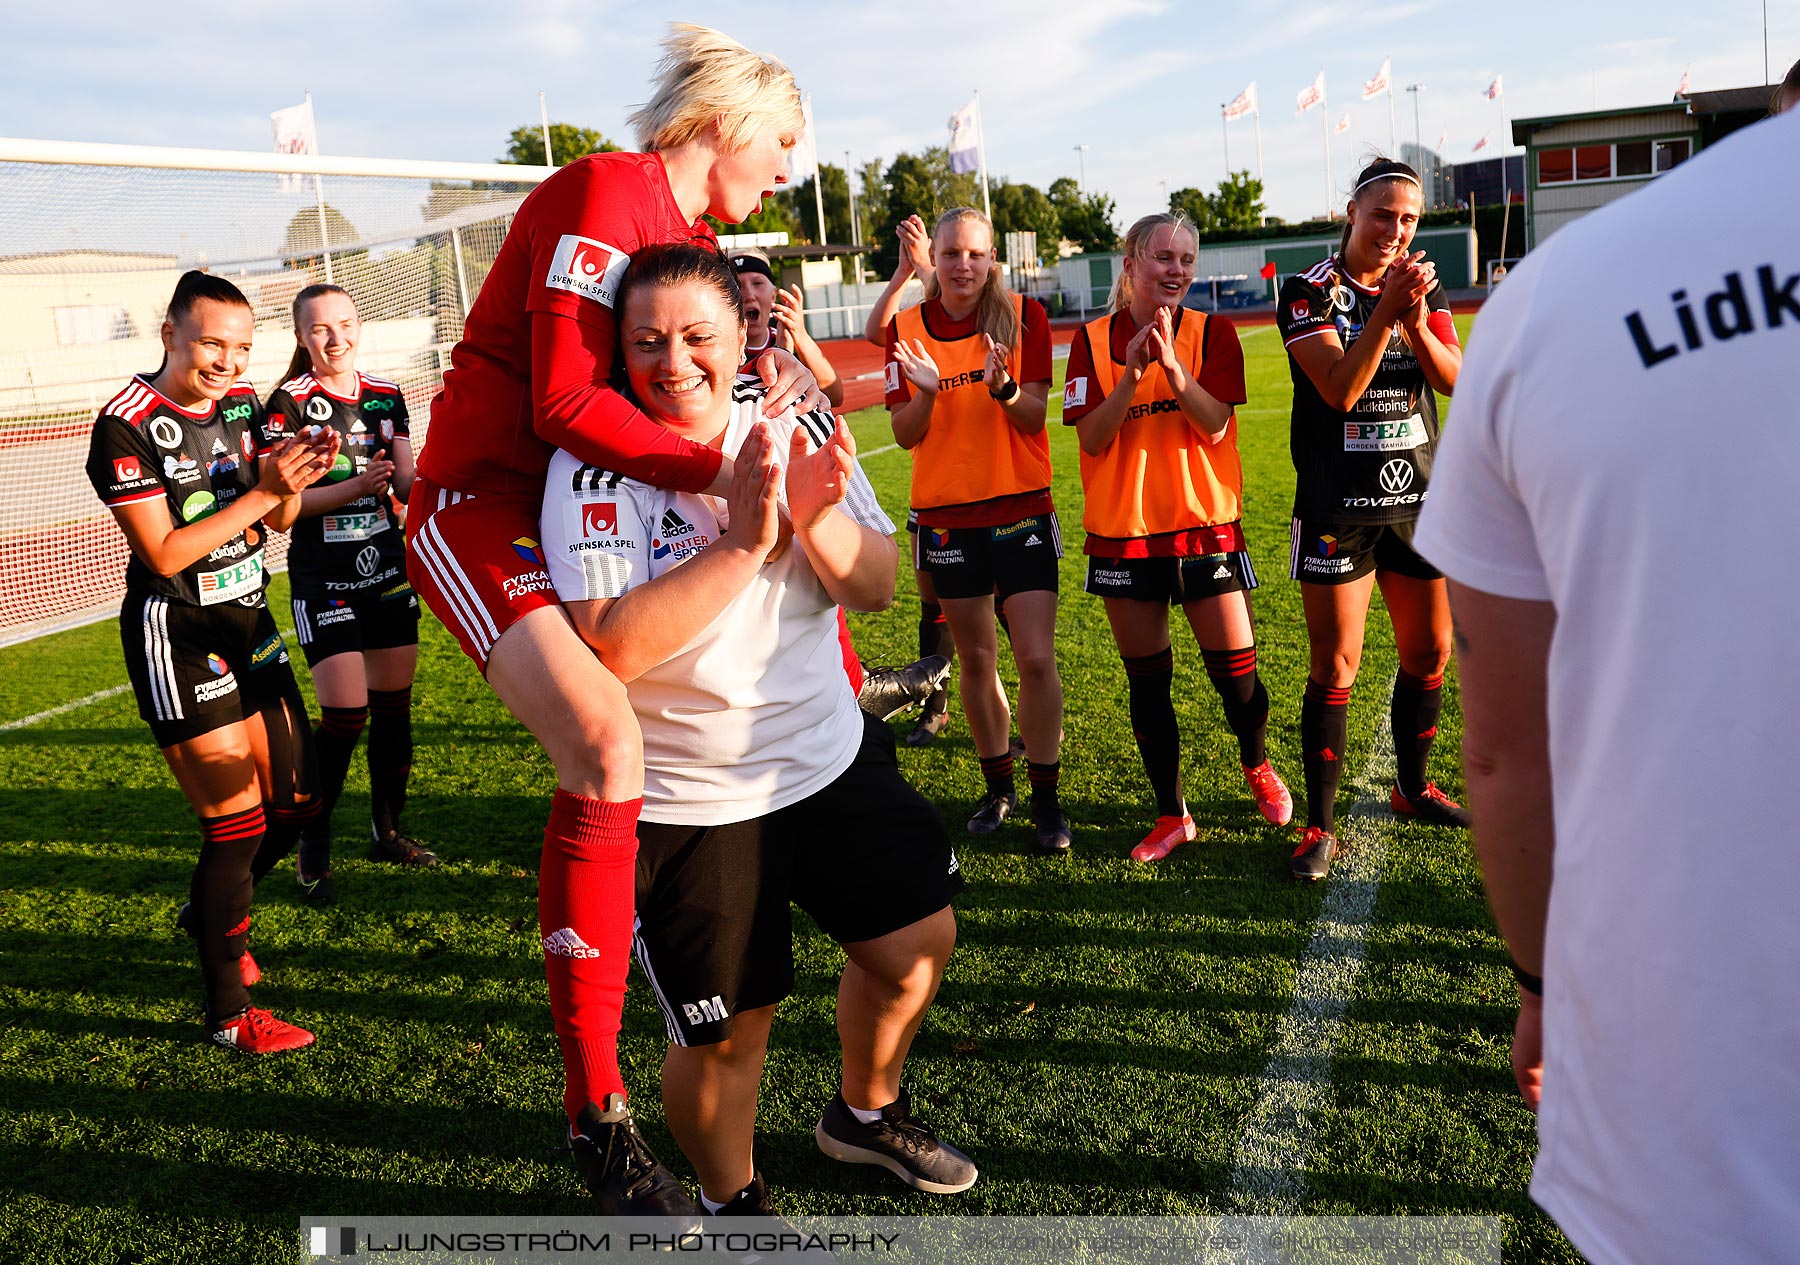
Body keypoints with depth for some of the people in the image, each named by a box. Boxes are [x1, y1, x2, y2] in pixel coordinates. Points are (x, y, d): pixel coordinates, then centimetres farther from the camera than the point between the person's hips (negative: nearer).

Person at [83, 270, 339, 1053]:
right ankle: (229, 1015, 8)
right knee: (237, 820, -7)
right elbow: (164, 554, -18)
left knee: (296, 800, 11)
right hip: (176, 632, -7)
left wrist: (291, 478, -13)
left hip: (248, 619, 7)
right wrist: (260, 494, -23)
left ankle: (208, 914, 39)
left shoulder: (243, 401, 6)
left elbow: (280, 521, 9)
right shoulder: (127, 424, -15)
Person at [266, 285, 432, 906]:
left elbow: (406, 484, 5)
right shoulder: (289, 402, -8)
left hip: (387, 566, 5)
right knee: (345, 714, -9)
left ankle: (387, 830, 25)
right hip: (322, 578, -5)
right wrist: (354, 487, -25)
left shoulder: (386, 395, 7)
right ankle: (313, 846, 10)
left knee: (394, 704, 9)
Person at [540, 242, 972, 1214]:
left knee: (918, 941, 13)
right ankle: (731, 1201, 34)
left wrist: (817, 518, -24)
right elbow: (613, 645, -28)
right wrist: (742, 541, -30)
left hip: (828, 755, 5)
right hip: (685, 800, -5)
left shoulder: (796, 430, -3)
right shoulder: (595, 468, -16)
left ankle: (864, 1114, 43)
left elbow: (876, 588, -4)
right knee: (726, 1033, 2)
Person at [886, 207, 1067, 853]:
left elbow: (1034, 417, -7)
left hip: (1021, 507, -2)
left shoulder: (1024, 315, -3)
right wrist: (927, 390, -22)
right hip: (946, 514, 2)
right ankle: (997, 787, 27)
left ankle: (1045, 799, 7)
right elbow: (905, 435, -2)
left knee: (1037, 659, -8)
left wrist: (1002, 387, -28)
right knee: (975, 658, 10)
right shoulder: (907, 328, 1)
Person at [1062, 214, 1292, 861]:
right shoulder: (1093, 340, 1)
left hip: (1205, 522, -1)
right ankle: (1170, 815, 23)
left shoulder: (1211, 332, 0)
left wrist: (1172, 363, -25)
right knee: (1147, 681, 8)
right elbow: (1092, 439, -8)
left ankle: (1258, 767, 35)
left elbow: (1215, 425, -12)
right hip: (1123, 529, 1)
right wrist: (1133, 372, -21)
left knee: (1235, 670, 3)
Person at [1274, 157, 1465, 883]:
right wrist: (1386, 310, -27)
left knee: (1429, 652, 11)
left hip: (1418, 496, 5)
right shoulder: (1309, 293, -5)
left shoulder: (1424, 287, 8)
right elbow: (1340, 388, -19)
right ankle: (1320, 825, 4)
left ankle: (1413, 788, 31)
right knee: (1334, 666, -5)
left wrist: (1416, 324, -22)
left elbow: (1456, 381, -6)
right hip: (1337, 504, -5)